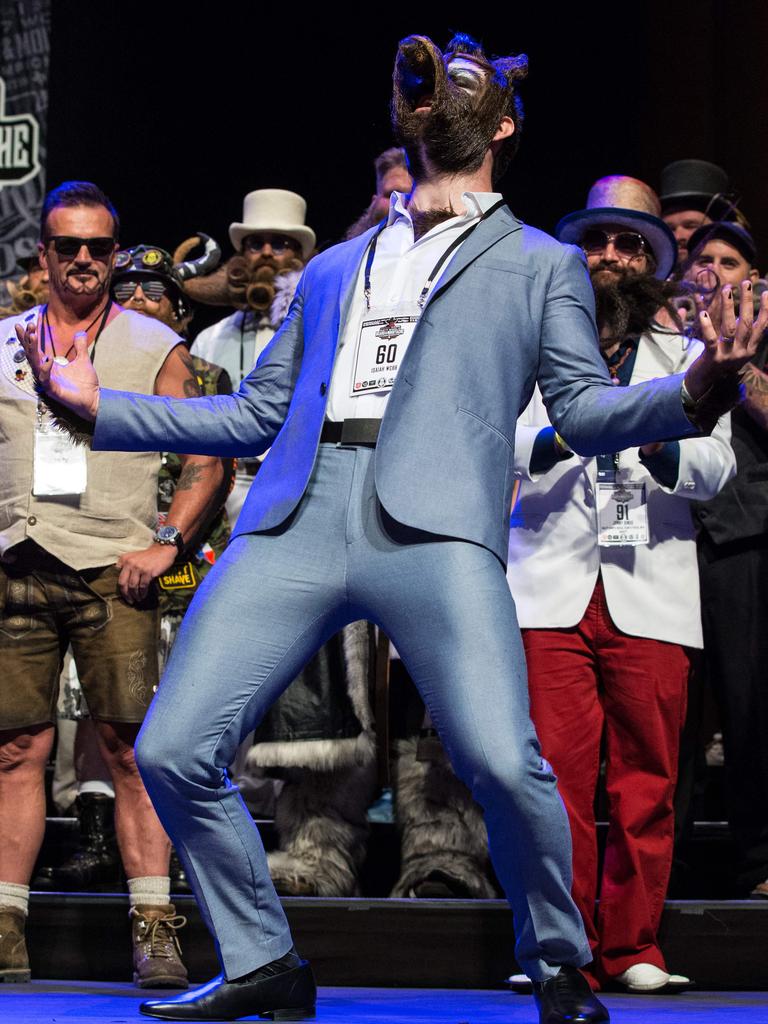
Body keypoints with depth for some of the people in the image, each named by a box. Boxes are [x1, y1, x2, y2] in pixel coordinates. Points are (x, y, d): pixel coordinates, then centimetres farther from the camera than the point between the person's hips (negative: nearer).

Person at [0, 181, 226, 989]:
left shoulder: (153, 346, 9)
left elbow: (206, 459, 7)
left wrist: (168, 544, -5)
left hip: (111, 572, -2)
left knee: (131, 748, -7)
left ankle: (153, 930, -6)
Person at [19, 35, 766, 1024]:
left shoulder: (542, 264, 23)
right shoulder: (334, 269, 31)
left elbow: (586, 412, 12)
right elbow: (259, 412, 30)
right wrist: (98, 405, 25)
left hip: (435, 527, -4)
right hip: (296, 520, 4)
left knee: (504, 763, -22)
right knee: (172, 751, -8)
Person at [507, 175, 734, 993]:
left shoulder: (684, 356, 19)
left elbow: (716, 470, 4)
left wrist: (661, 447, -17)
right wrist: (557, 438, -18)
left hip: (650, 595, 1)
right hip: (552, 588, -1)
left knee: (645, 783, -1)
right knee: (555, 776, -9)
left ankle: (633, 948, 7)